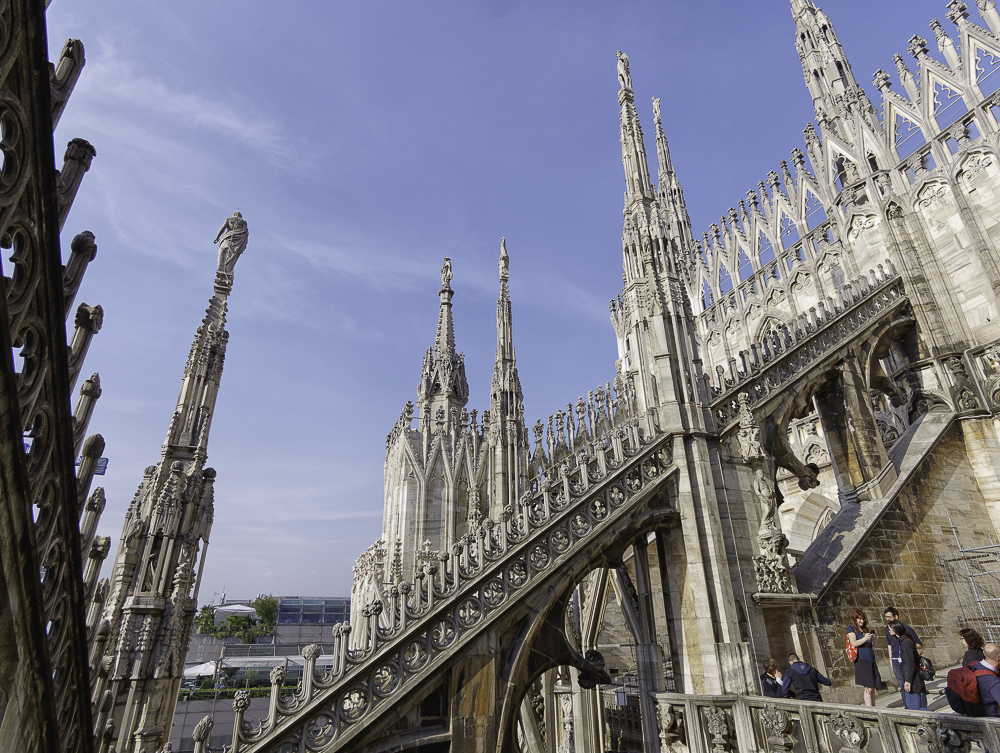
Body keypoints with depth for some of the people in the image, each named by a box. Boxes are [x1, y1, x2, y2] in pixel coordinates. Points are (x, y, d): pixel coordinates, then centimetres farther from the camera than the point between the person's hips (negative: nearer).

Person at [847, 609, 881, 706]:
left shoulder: (866, 629, 20)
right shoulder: (851, 628, 2)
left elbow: (873, 647, 22)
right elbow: (854, 643, -10)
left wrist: (873, 638, 3)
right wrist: (864, 638, -21)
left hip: (871, 660, 7)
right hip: (861, 660, -7)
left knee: (873, 688, 8)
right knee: (868, 688, -10)